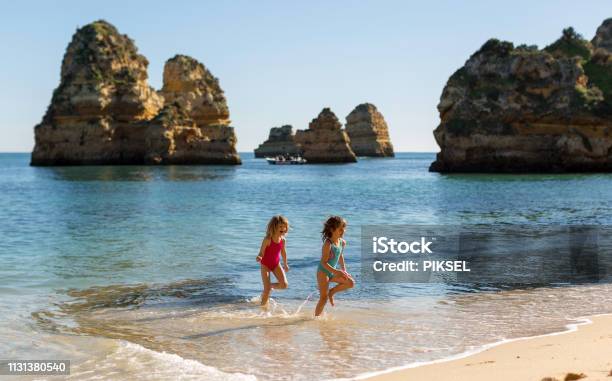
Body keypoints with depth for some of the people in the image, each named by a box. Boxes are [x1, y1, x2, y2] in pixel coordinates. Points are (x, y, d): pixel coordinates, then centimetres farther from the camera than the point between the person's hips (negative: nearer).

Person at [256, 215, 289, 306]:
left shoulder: (282, 240, -7)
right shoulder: (267, 240, -24)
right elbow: (261, 253, -23)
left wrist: (285, 264, 23)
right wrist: (259, 258, -48)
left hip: (276, 264, 5)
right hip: (265, 265, -5)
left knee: (284, 285, -9)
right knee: (267, 290, -9)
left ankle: (270, 285, 21)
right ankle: (263, 305, 15)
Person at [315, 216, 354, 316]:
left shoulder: (342, 242, 0)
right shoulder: (328, 244, -24)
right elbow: (323, 262, -25)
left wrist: (344, 270, 16)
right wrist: (336, 272, -31)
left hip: (332, 272, 7)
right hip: (323, 272, -7)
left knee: (351, 283, -4)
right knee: (324, 298, -6)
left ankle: (331, 292, 13)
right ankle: (316, 317, 7)